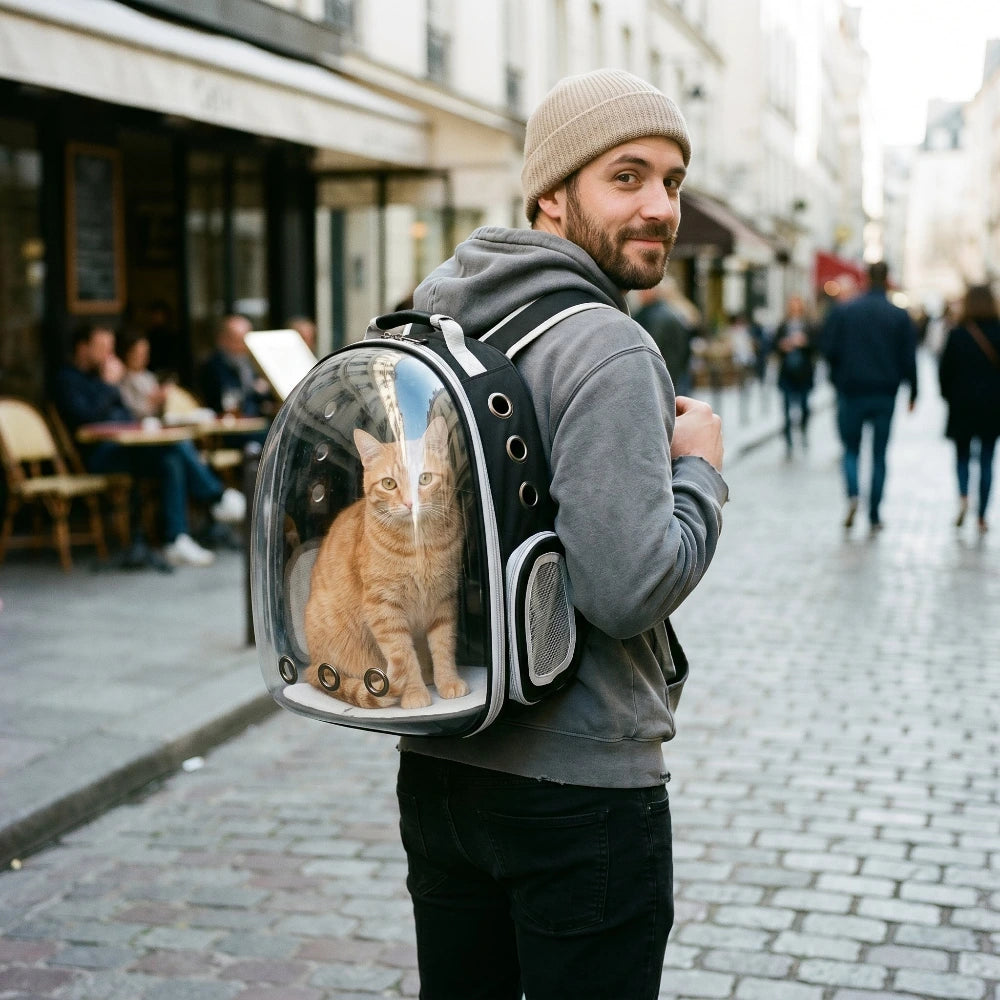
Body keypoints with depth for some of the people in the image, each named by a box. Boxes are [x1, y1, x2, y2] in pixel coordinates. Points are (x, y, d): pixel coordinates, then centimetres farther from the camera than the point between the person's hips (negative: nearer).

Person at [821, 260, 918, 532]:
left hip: (851, 391, 0)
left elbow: (829, 350, -4)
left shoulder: (841, 312, -2)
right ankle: (875, 516, 6)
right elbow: (908, 359, -1)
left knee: (851, 449, 12)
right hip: (885, 395, 0)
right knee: (879, 454, 7)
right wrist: (913, 392, 9)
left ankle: (852, 494, -15)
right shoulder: (900, 316, -1)